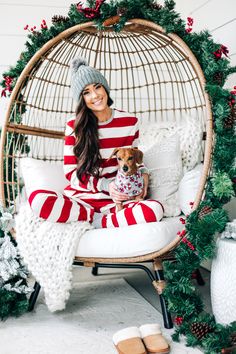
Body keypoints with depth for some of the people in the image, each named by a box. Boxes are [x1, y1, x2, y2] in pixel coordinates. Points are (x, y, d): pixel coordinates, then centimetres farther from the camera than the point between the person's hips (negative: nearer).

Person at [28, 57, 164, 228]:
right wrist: (106, 185, -14)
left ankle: (98, 223, -14)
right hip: (81, 198, -1)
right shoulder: (74, 126, 0)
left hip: (116, 200, 1)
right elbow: (71, 172, -1)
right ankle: (98, 217, -13)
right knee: (37, 199, -31)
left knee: (155, 209, -32)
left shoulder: (130, 121, 5)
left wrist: (143, 174, -4)